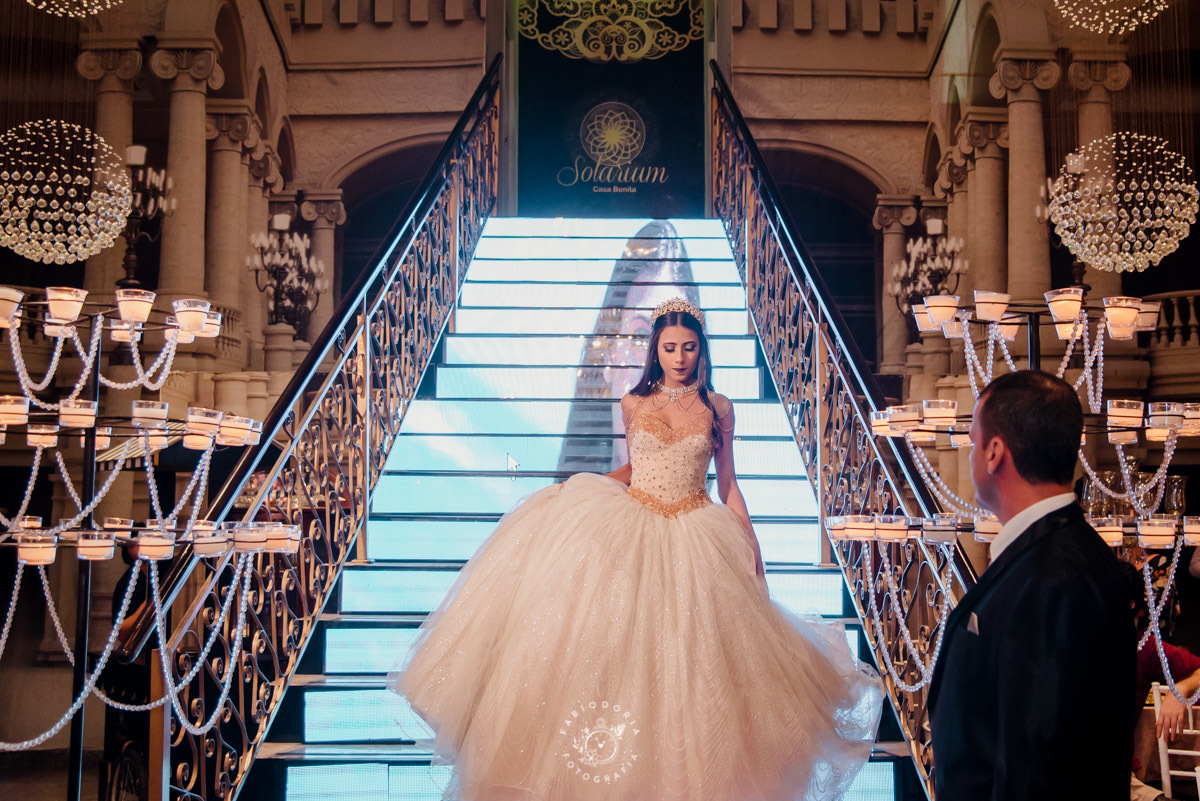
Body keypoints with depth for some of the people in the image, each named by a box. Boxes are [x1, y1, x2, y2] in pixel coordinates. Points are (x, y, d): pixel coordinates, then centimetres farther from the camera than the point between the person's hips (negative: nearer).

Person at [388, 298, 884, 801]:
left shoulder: (717, 407, 3)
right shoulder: (633, 404, 6)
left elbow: (727, 483, 7)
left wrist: (750, 547, 3)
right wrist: (581, 488, 5)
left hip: (695, 539, -1)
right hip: (633, 530, 1)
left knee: (686, 655, -2)